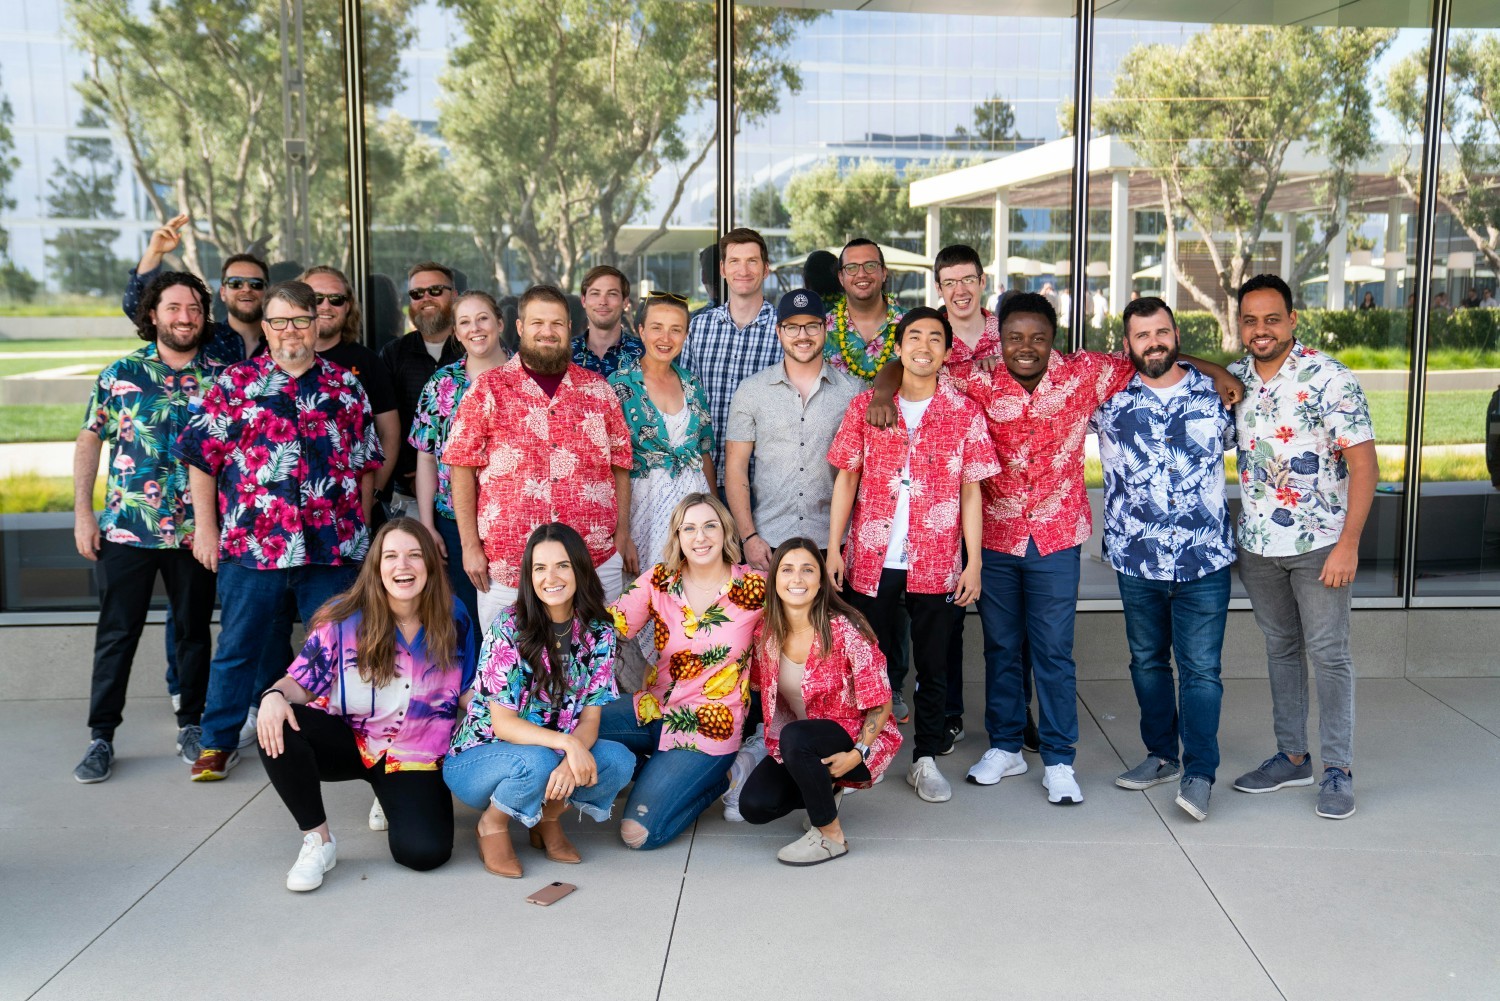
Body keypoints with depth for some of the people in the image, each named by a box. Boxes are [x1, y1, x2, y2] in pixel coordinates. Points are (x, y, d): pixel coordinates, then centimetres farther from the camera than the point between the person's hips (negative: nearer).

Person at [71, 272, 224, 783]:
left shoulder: (220, 375, 2)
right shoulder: (121, 373, 2)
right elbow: (89, 441, 5)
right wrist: (82, 514, -1)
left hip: (196, 529, 1)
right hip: (125, 528, -1)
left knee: (194, 630, 11)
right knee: (116, 633, 5)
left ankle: (191, 723, 26)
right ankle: (101, 736, 16)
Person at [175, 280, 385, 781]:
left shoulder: (345, 385, 8)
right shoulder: (234, 383, 4)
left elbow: (366, 463, 11)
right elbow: (202, 457, 3)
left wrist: (359, 528, 8)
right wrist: (205, 526, -1)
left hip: (333, 546, 1)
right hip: (250, 543, -1)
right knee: (237, 648, 9)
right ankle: (218, 742, 24)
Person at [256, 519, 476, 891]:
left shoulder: (453, 619, -5)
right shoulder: (343, 618, -11)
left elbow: (466, 692, 3)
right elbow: (302, 681, -7)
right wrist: (275, 696, -30)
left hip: (414, 754, 0)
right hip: (346, 738, 0)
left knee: (426, 852, -22)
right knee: (276, 729, -31)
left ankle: (393, 798, 15)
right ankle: (318, 841, -11)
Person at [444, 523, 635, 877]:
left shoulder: (598, 632, -5)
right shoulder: (509, 628, -19)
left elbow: (590, 718, -8)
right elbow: (502, 722, -20)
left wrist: (571, 761, -29)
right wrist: (566, 744, -35)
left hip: (560, 753, 4)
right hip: (478, 758, -4)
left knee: (619, 762, -22)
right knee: (537, 762, -36)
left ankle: (548, 817, 6)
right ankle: (493, 823, -3)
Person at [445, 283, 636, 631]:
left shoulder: (597, 389, 10)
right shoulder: (488, 390, 2)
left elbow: (619, 464, 12)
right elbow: (462, 468, 1)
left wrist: (623, 534, 6)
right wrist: (470, 545, -4)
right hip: (506, 566, -2)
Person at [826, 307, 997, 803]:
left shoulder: (965, 413, 1)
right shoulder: (866, 405, 3)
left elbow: (971, 490, 2)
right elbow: (846, 478, 4)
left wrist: (973, 563, -2)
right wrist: (833, 548, -1)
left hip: (936, 563, 0)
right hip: (870, 558, 0)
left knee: (933, 665, 8)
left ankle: (925, 760, 23)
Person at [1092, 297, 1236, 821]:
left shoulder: (1213, 393, 3)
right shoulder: (1107, 396, 0)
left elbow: (1232, 438, 23)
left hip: (1205, 559, -1)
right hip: (1136, 558, 1)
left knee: (1201, 666, -3)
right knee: (1147, 661, 14)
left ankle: (1199, 773, 3)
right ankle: (1161, 755, 29)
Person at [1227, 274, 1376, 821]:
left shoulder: (1329, 378, -12)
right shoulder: (1233, 378, 3)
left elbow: (1362, 462, -14)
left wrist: (1348, 544, -19)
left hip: (1319, 545, -5)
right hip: (1257, 545, 5)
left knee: (1329, 655, 0)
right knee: (1280, 650, 14)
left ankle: (1338, 767, 11)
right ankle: (1291, 756, 26)